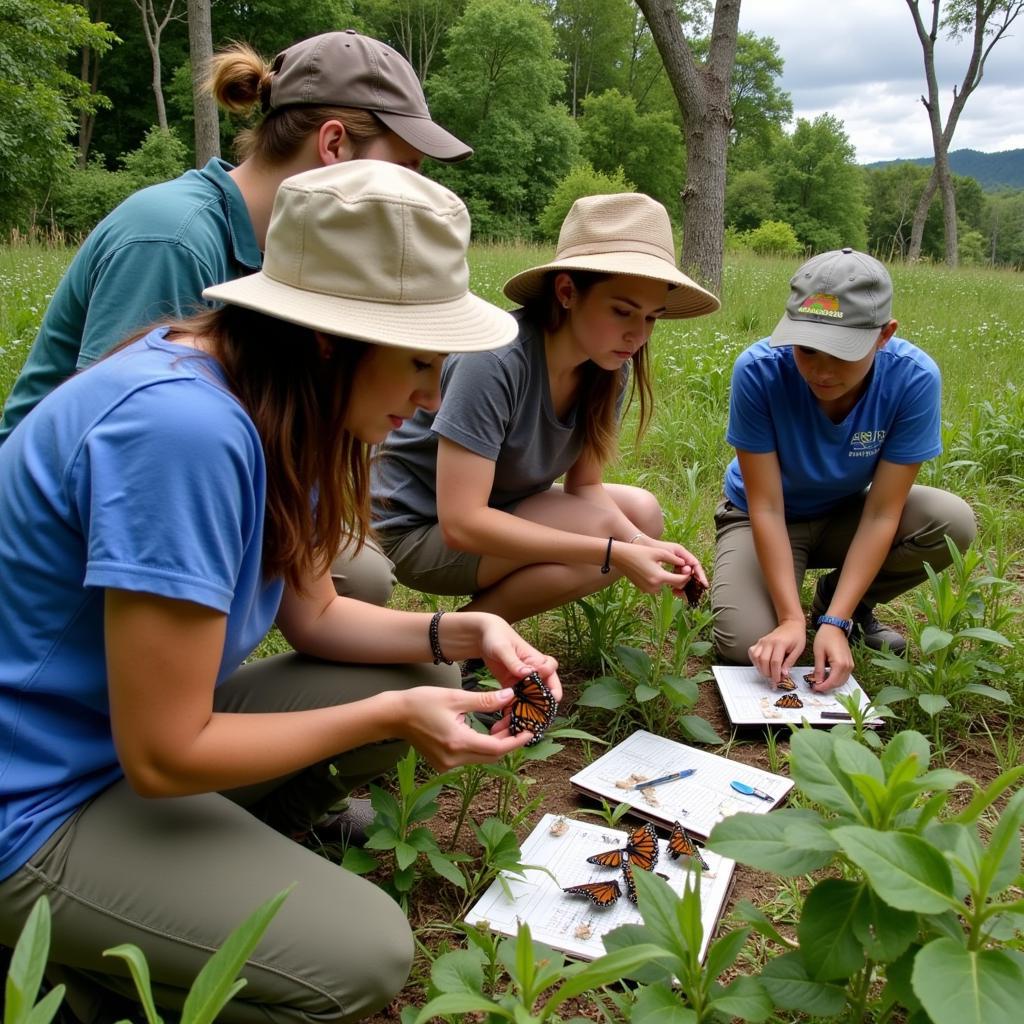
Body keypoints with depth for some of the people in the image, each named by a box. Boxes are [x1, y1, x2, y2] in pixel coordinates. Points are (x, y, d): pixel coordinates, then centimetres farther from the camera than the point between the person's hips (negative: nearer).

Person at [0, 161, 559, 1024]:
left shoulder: (273, 400, -3)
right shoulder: (184, 427, -32)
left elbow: (312, 614, 6)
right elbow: (163, 757, -28)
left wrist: (461, 633, -8)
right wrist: (390, 717, -18)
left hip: (149, 726, 9)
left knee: (419, 685, 4)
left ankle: (223, 861, 8)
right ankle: (78, 943, 4)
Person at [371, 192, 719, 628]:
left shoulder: (607, 367, -9)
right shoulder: (496, 361, -31)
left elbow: (584, 485, -2)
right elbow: (461, 522, -34)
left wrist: (640, 543, -24)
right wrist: (613, 552, -35)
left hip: (496, 511, 8)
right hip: (416, 529, -8)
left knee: (642, 512, -5)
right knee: (602, 527, -24)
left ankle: (485, 614, 0)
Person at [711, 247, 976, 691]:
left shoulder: (914, 378, -26)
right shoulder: (759, 370, -30)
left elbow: (881, 513, -23)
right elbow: (766, 507, -25)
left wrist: (834, 622, -30)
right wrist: (792, 618, -30)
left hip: (845, 514, 2)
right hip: (760, 519, -2)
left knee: (953, 523, -26)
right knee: (748, 645, -25)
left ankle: (837, 600, 2)